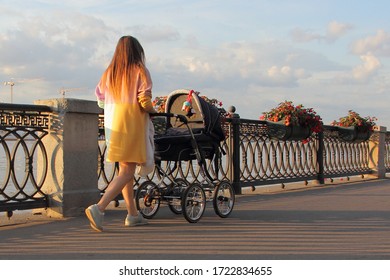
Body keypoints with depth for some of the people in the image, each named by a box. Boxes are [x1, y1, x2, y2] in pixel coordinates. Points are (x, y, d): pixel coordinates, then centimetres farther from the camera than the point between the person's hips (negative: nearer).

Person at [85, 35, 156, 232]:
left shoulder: (109, 72, 9)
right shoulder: (140, 72, -6)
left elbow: (100, 100, 10)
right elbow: (145, 101, -14)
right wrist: (152, 110, 7)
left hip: (112, 125, 7)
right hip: (132, 125, -7)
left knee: (125, 169, 16)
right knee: (127, 172, -6)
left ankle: (132, 214, 23)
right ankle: (99, 208, -21)